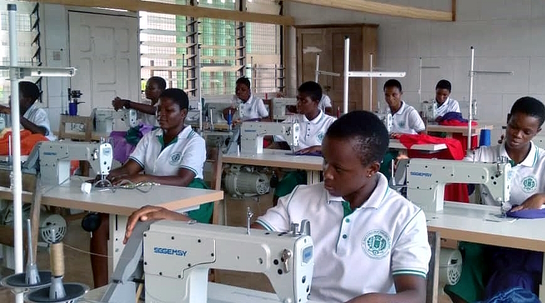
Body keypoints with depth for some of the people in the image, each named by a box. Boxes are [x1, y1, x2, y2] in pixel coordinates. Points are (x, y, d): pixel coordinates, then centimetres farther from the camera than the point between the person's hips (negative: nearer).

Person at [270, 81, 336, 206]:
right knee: (279, 196, -23)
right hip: (297, 170, 3)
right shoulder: (292, 120, 16)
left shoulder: (330, 123, 4)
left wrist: (318, 148, -21)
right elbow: (278, 143, 15)